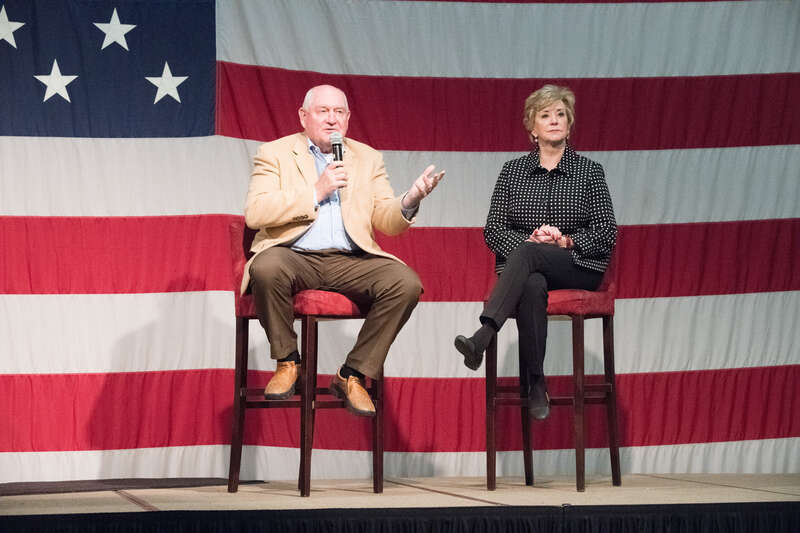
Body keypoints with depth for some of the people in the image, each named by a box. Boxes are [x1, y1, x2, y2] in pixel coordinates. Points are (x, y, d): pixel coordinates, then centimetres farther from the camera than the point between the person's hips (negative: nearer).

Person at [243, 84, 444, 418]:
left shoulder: (367, 159, 19)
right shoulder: (274, 153, 9)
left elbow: (387, 223, 12)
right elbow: (254, 214, -7)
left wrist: (409, 202, -11)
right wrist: (316, 192, -9)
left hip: (350, 260, 3)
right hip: (294, 256, -3)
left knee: (406, 283, -24)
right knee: (266, 269, -37)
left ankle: (351, 376, -11)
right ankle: (287, 362, -11)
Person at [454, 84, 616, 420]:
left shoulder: (589, 172, 9)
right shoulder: (512, 171, 15)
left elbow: (606, 232, 2)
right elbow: (493, 229, 8)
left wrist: (565, 240, -14)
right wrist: (527, 240, -12)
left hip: (579, 267, -1)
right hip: (522, 265, 2)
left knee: (526, 255, -36)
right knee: (532, 286, -38)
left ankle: (482, 338, -53)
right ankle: (536, 385, -39)